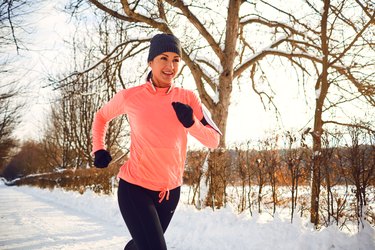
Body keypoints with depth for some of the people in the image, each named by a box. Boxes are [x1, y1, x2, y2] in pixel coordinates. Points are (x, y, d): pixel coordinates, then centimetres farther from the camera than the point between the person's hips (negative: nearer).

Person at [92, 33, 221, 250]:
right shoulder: (130, 97, -10)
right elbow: (101, 117, 10)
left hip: (171, 190, 4)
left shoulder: (187, 98, -5)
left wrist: (191, 123, -24)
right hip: (135, 187, -4)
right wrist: (99, 149, -1)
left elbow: (214, 140, -8)